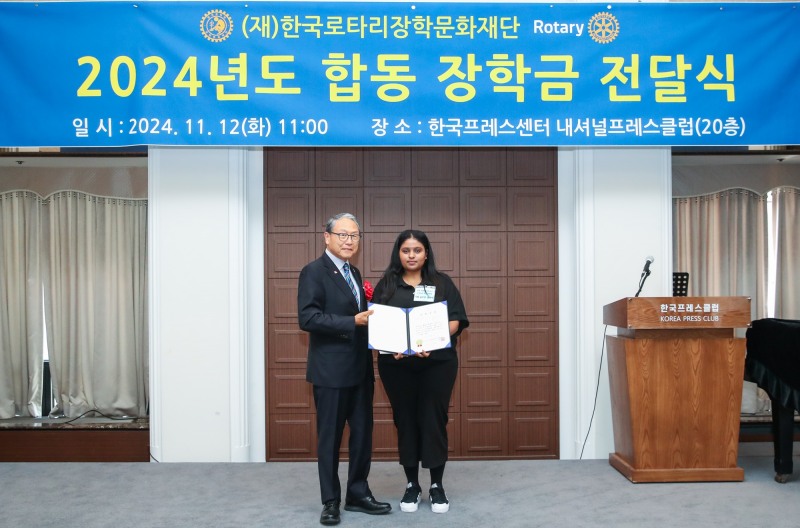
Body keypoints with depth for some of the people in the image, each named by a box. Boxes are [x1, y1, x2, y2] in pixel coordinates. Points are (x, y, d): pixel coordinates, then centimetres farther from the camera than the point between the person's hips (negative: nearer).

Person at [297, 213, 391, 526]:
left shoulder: (354, 273, 15)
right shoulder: (314, 272, -10)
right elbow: (307, 318, -20)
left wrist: (371, 318, -1)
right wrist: (352, 322, -23)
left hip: (360, 368, 8)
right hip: (331, 370, -7)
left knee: (363, 433, 12)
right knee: (330, 437, 5)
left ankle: (357, 494, 25)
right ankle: (330, 501, 17)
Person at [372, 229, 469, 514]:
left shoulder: (442, 283, 6)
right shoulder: (386, 284, 8)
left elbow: (455, 321, -1)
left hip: (437, 363, -1)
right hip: (397, 365, 1)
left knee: (434, 420, 2)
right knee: (405, 421, 7)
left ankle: (437, 485, 15)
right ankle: (412, 484, 19)